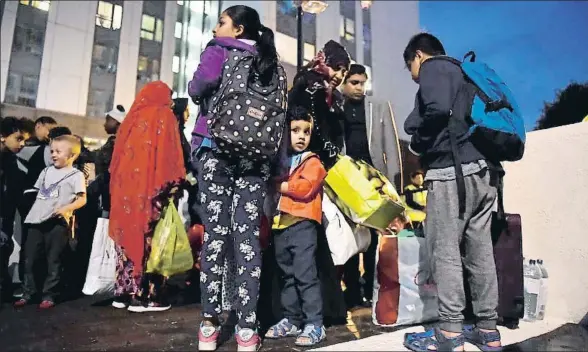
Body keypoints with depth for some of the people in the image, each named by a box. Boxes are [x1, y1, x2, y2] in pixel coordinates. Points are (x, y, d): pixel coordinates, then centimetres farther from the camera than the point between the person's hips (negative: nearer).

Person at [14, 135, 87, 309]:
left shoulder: (76, 175, -2)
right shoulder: (46, 171, 17)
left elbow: (82, 199, -6)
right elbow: (38, 194, 24)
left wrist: (66, 208, -21)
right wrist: (33, 210, 15)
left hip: (58, 222, -6)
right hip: (37, 220, 6)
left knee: (53, 260, 1)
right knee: (30, 259, 9)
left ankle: (48, 295, 11)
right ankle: (28, 293, 21)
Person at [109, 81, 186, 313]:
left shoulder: (132, 117, 18)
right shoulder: (164, 116, 0)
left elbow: (117, 158, 18)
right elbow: (171, 158, -10)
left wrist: (119, 188, 21)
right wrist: (175, 186, -8)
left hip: (126, 187, 6)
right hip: (151, 188, -6)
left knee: (129, 238, 10)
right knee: (149, 240, -3)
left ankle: (124, 292, 15)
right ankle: (145, 295, -1)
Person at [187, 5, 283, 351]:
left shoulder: (218, 52, 6)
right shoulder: (270, 61, 18)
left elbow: (197, 90, -2)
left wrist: (218, 96, 16)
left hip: (217, 149, -3)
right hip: (256, 154, 3)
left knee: (216, 234, 0)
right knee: (248, 236, 0)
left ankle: (210, 322, 6)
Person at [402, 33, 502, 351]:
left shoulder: (433, 67, 2)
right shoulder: (460, 72, 28)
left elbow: (438, 110, -17)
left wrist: (417, 143, -2)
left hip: (452, 170, -8)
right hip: (482, 168, 8)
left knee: (445, 251, -5)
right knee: (480, 250, 9)